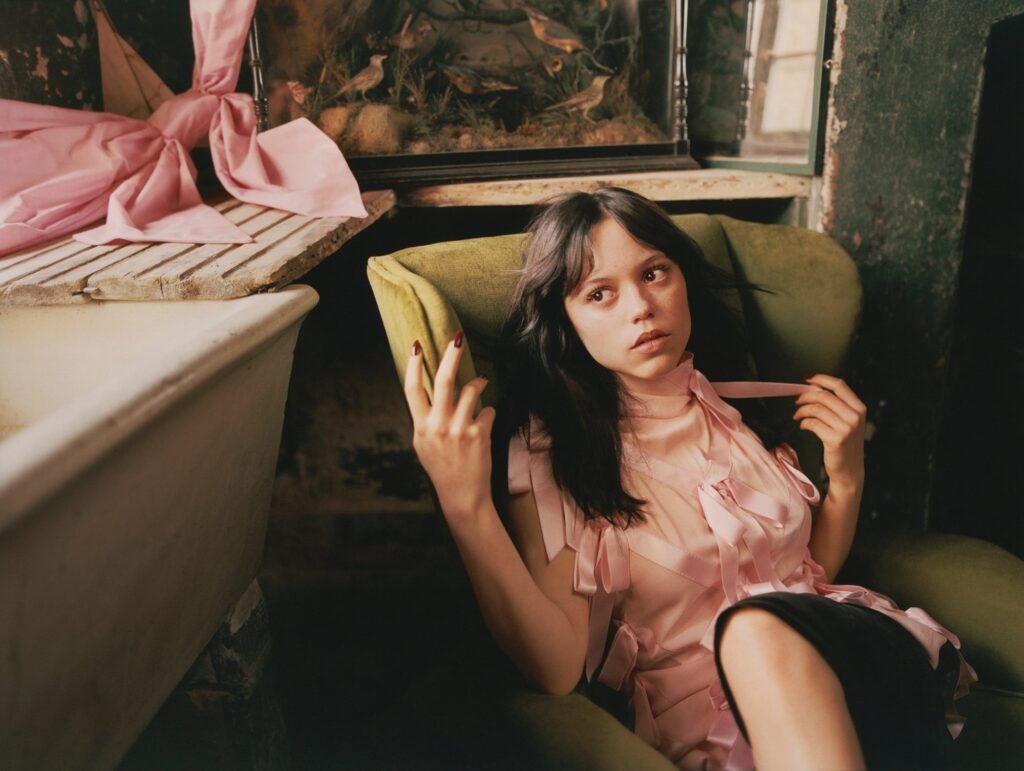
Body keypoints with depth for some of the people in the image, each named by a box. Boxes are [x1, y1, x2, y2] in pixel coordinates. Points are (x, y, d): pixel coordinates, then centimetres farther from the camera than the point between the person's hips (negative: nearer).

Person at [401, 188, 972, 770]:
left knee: (762, 627, -32)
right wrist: (466, 508, -30)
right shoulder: (549, 455, -7)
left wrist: (847, 479, -1)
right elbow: (557, 669, -18)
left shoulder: (748, 398, 7)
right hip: (702, 717, -2)